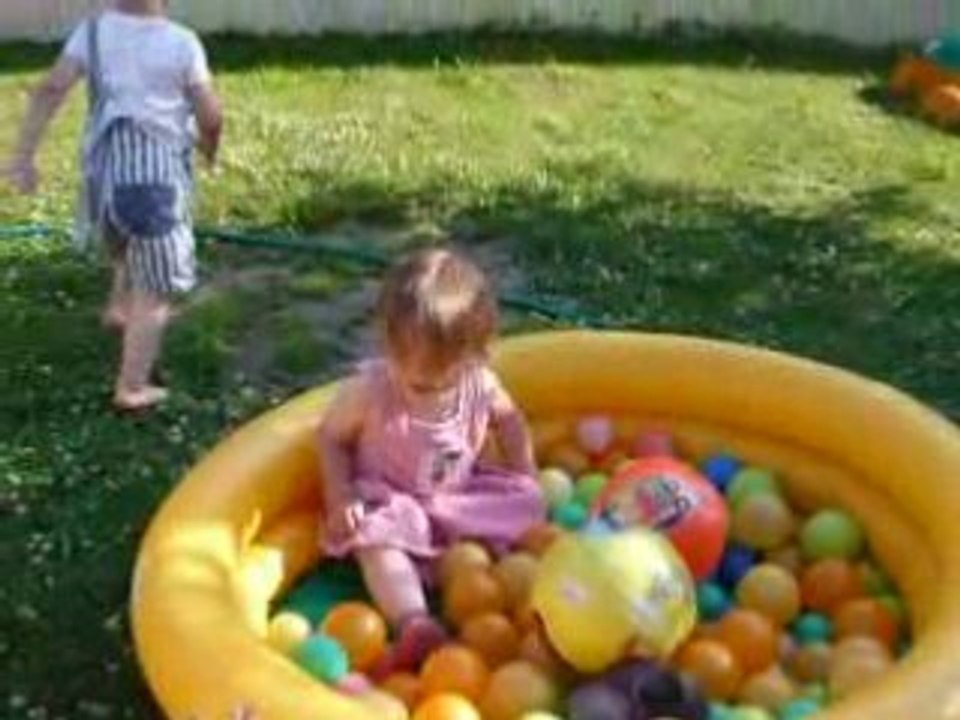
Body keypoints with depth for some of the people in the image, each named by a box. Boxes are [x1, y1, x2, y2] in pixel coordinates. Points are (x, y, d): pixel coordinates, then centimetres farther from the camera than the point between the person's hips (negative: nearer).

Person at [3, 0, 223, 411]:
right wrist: (210, 146, 16)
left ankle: (120, 305, 32)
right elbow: (211, 116, -7)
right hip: (157, 177, -4)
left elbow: (50, 90, -8)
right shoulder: (182, 43, -8)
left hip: (103, 172, 5)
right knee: (156, 289, 5)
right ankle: (131, 388, 4)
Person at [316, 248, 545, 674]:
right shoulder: (368, 391, -23)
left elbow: (508, 419, 8)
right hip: (390, 502, -4)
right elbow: (331, 437, -7)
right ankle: (413, 624, -48)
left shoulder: (480, 384, -14)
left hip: (461, 496, 4)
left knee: (523, 502, -11)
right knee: (379, 536, -32)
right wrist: (340, 497, -17)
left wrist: (524, 479, 1)